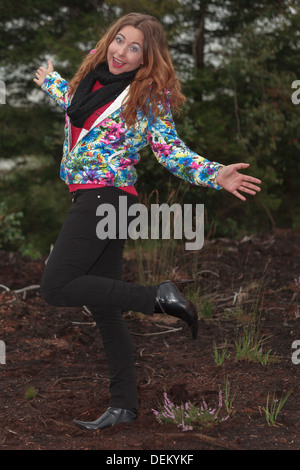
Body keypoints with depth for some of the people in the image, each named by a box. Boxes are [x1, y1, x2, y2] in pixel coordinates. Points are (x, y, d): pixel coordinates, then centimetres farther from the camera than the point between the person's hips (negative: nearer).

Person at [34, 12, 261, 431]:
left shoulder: (148, 95, -6)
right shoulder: (93, 78, 13)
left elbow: (171, 150, -7)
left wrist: (215, 175, -22)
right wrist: (50, 81, 52)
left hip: (107, 197, -8)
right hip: (91, 200, 8)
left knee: (56, 287, -17)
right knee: (102, 306, 7)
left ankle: (158, 297, -12)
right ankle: (124, 405, 11)